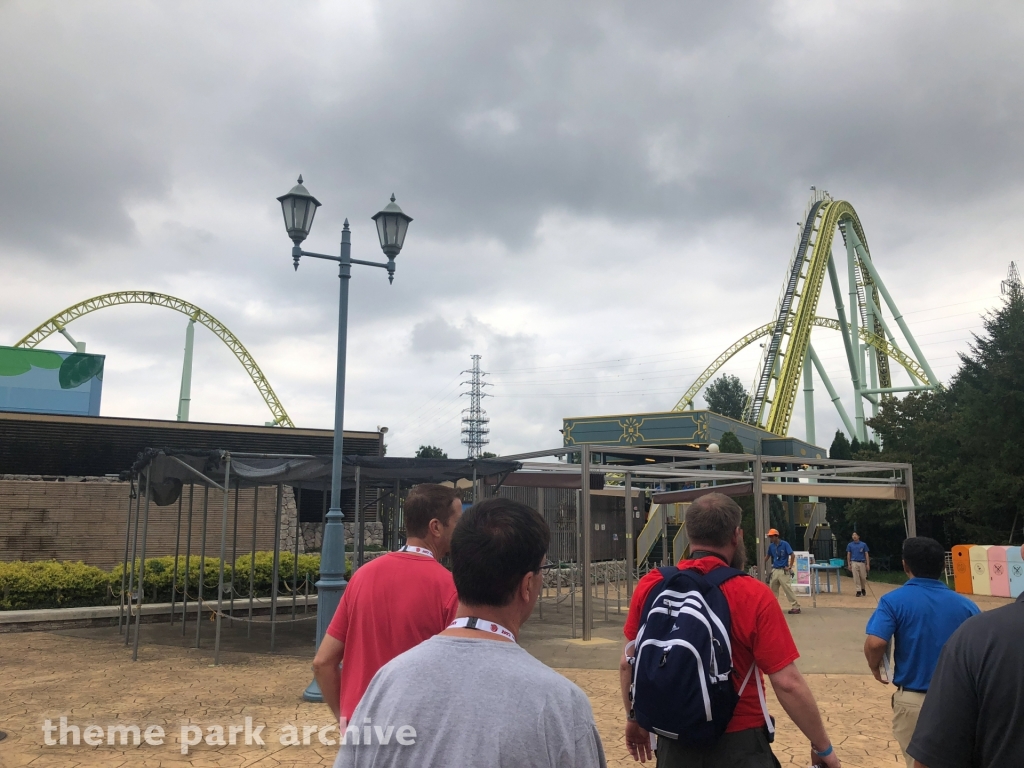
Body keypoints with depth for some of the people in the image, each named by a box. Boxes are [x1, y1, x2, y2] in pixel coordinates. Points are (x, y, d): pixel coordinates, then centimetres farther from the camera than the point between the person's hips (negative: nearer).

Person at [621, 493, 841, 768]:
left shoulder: (650, 587, -8)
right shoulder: (753, 595, -17)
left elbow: (628, 663, 2)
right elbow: (787, 683, -16)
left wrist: (634, 718, 16)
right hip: (738, 745, -3)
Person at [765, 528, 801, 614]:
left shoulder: (785, 544, -11)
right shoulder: (771, 546, 7)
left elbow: (793, 555, -14)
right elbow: (768, 557, 21)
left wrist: (790, 567, -13)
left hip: (783, 571, -7)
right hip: (774, 570, 7)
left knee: (787, 588, -11)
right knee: (773, 590, 11)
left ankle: (795, 607, -6)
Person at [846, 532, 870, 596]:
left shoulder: (863, 544, 1)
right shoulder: (850, 545, 4)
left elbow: (866, 554, 1)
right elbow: (848, 555, 6)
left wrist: (868, 564, -5)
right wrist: (848, 564, 0)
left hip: (862, 563, 0)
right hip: (854, 563, 0)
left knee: (863, 577, 5)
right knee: (856, 578, -3)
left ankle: (863, 589, 29)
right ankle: (858, 591, 2)